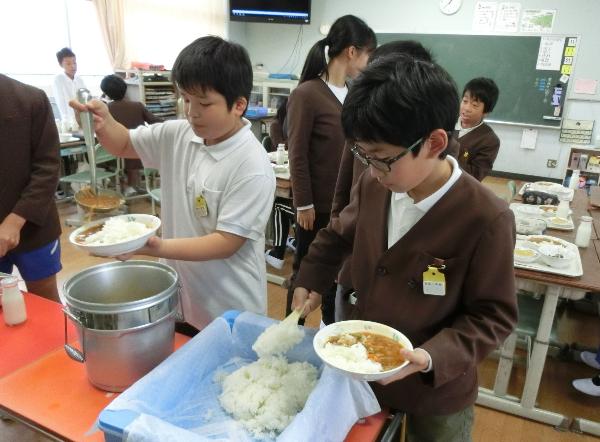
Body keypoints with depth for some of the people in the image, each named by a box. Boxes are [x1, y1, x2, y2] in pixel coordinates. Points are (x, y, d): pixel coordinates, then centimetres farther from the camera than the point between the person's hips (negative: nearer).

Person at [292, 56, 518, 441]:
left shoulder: (486, 219, -27)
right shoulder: (373, 185, -10)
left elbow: (493, 315, -18)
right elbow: (339, 236, 9)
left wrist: (432, 358, -29)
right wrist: (310, 281, 0)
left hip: (437, 394, -4)